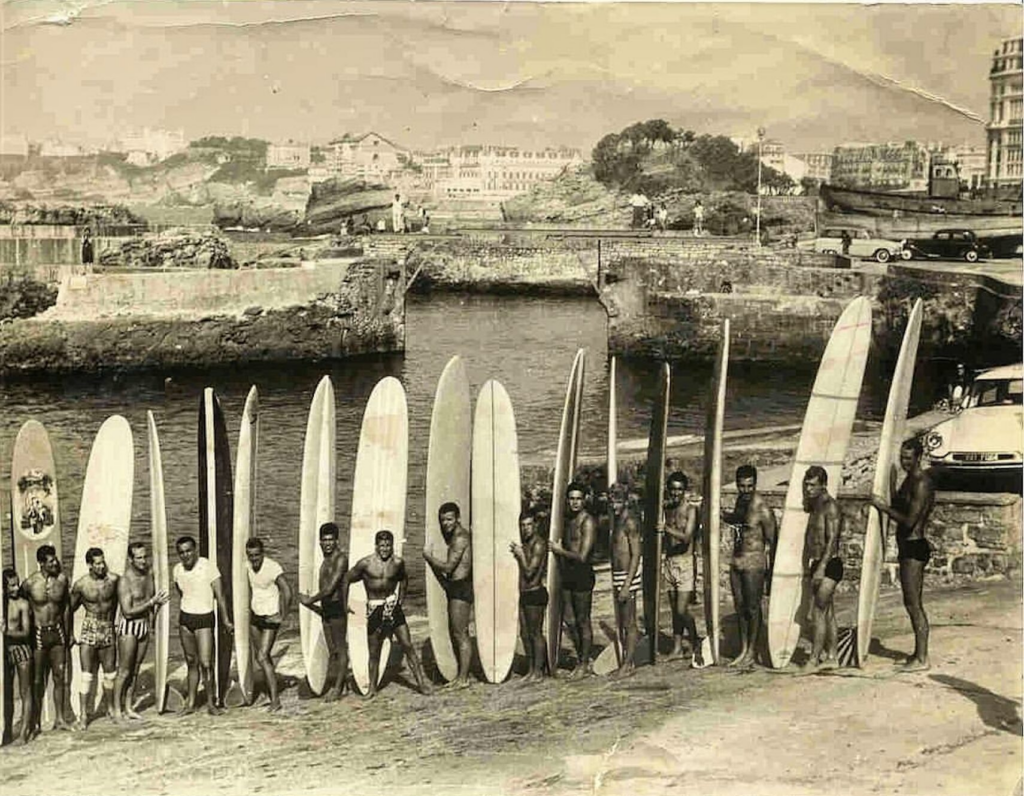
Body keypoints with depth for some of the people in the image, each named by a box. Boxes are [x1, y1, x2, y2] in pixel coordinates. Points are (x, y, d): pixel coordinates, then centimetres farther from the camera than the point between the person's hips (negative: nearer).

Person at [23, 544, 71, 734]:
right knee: (38, 681, 2)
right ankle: (35, 724, 11)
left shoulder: (62, 579, -2)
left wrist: (68, 633, 11)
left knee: (60, 677, 9)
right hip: (39, 633, -3)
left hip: (57, 632, 3)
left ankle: (61, 719, 20)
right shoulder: (30, 583, -12)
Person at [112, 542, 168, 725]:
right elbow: (127, 612, -21)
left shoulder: (149, 574, 5)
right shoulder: (124, 581, -17)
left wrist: (158, 602, -1)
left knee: (135, 669, 12)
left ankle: (129, 707, 20)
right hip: (129, 628, -7)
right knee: (124, 671, -2)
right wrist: (152, 602, -23)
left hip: (144, 626, 7)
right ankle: (117, 711, 4)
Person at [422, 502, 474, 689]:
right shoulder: (455, 536, 17)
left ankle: (463, 678, -3)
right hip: (455, 588, 10)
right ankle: (461, 675, 19)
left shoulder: (460, 538, -15)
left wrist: (429, 557, -6)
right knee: (455, 633, 13)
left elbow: (448, 567, -19)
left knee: (460, 633, -7)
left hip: (461, 588, -10)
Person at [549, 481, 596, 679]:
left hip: (583, 574, -8)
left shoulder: (587, 522, -14)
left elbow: (582, 556, -19)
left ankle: (585, 664, 12)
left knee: (583, 621, 1)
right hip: (568, 574, 8)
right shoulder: (568, 519, 13)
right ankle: (581, 661, 25)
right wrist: (557, 547, 5)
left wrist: (559, 550, -10)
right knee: (570, 620, 12)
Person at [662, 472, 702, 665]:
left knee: (682, 610, -11)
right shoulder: (667, 509, 9)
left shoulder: (690, 509, -9)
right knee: (674, 609, 11)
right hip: (669, 561, 6)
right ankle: (677, 647, 20)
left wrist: (666, 528, -28)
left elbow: (686, 537, -20)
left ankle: (696, 647, 6)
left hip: (685, 562, -6)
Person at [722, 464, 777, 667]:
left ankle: (752, 651, 13)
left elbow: (772, 540, -12)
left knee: (753, 608, 2)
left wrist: (771, 569, -10)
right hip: (736, 561, 8)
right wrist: (722, 514, 19)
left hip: (754, 562, -8)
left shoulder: (762, 509, -17)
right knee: (740, 607, 12)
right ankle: (743, 650, 21)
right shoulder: (740, 500, 7)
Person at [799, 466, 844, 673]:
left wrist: (821, 568, -24)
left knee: (819, 612, -10)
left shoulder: (830, 506, -14)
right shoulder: (815, 506, 14)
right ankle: (832, 657, 17)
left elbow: (832, 540, -21)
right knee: (828, 613, 12)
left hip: (829, 565, -9)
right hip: (817, 565, 9)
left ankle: (814, 659, -8)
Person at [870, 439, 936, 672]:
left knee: (913, 604, -7)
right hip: (907, 547, 10)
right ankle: (919, 652, 26)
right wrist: (892, 483, 10)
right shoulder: (909, 480, 14)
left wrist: (883, 506, -17)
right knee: (912, 604, 16)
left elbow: (909, 521, -23)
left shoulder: (922, 484, -17)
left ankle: (922, 659, -2)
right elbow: (898, 508, 18)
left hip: (914, 548, -10)